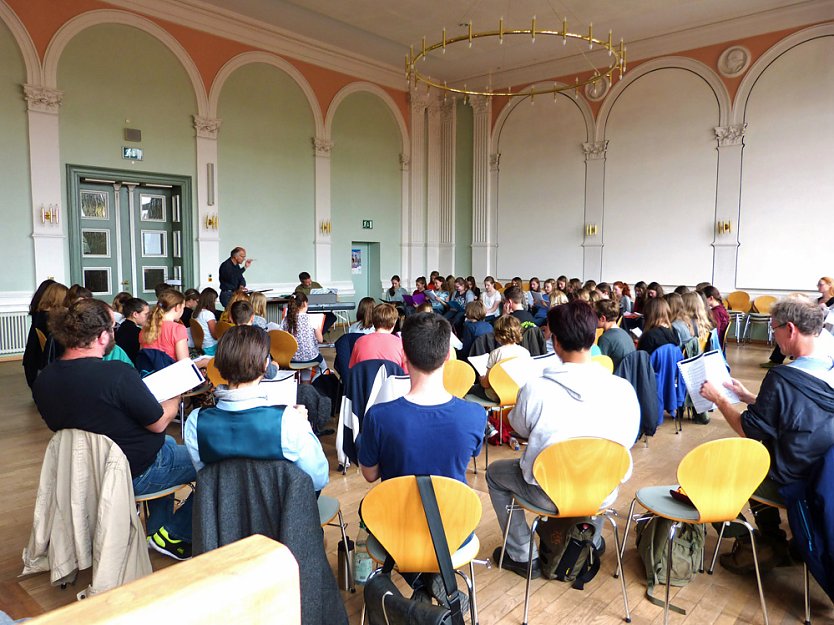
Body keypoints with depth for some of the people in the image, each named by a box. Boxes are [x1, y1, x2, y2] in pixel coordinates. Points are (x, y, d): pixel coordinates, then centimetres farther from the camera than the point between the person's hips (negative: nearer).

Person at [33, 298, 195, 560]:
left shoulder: (43, 381, -6)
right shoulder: (118, 374, -30)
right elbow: (159, 423, -18)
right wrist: (176, 397, 3)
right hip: (137, 474, -8)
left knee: (167, 443, 32)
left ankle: (156, 529, 34)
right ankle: (173, 535, 13)